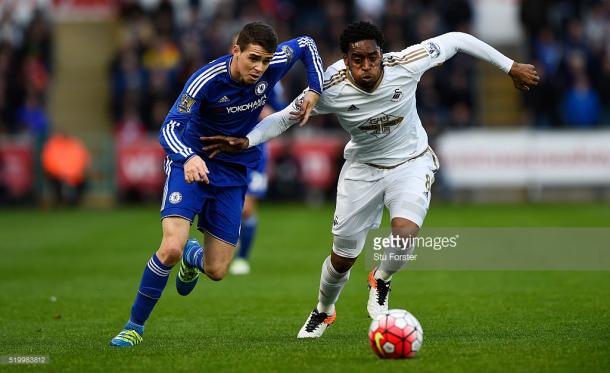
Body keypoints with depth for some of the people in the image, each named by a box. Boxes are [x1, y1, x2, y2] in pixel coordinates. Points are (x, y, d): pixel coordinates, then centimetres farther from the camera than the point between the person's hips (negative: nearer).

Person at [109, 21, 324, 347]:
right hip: (191, 165, -4)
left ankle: (192, 258, 44)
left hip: (233, 173, 4)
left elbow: (306, 44, 8)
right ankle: (134, 326, -6)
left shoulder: (273, 66, -13)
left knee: (216, 271, 3)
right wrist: (189, 158, -51)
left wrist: (315, 90, -4)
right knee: (172, 248, -26)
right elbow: (169, 129, -31)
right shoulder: (207, 80, -25)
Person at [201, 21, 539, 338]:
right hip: (362, 168, 1)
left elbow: (455, 40, -14)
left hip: (411, 163, -1)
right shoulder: (330, 89, -26)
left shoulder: (404, 64, -27)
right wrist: (246, 141, -31)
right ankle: (323, 312, 42)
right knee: (342, 257, 7)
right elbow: (284, 118, -14)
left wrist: (511, 67, -7)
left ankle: (381, 282, 7)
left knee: (405, 233, -29)